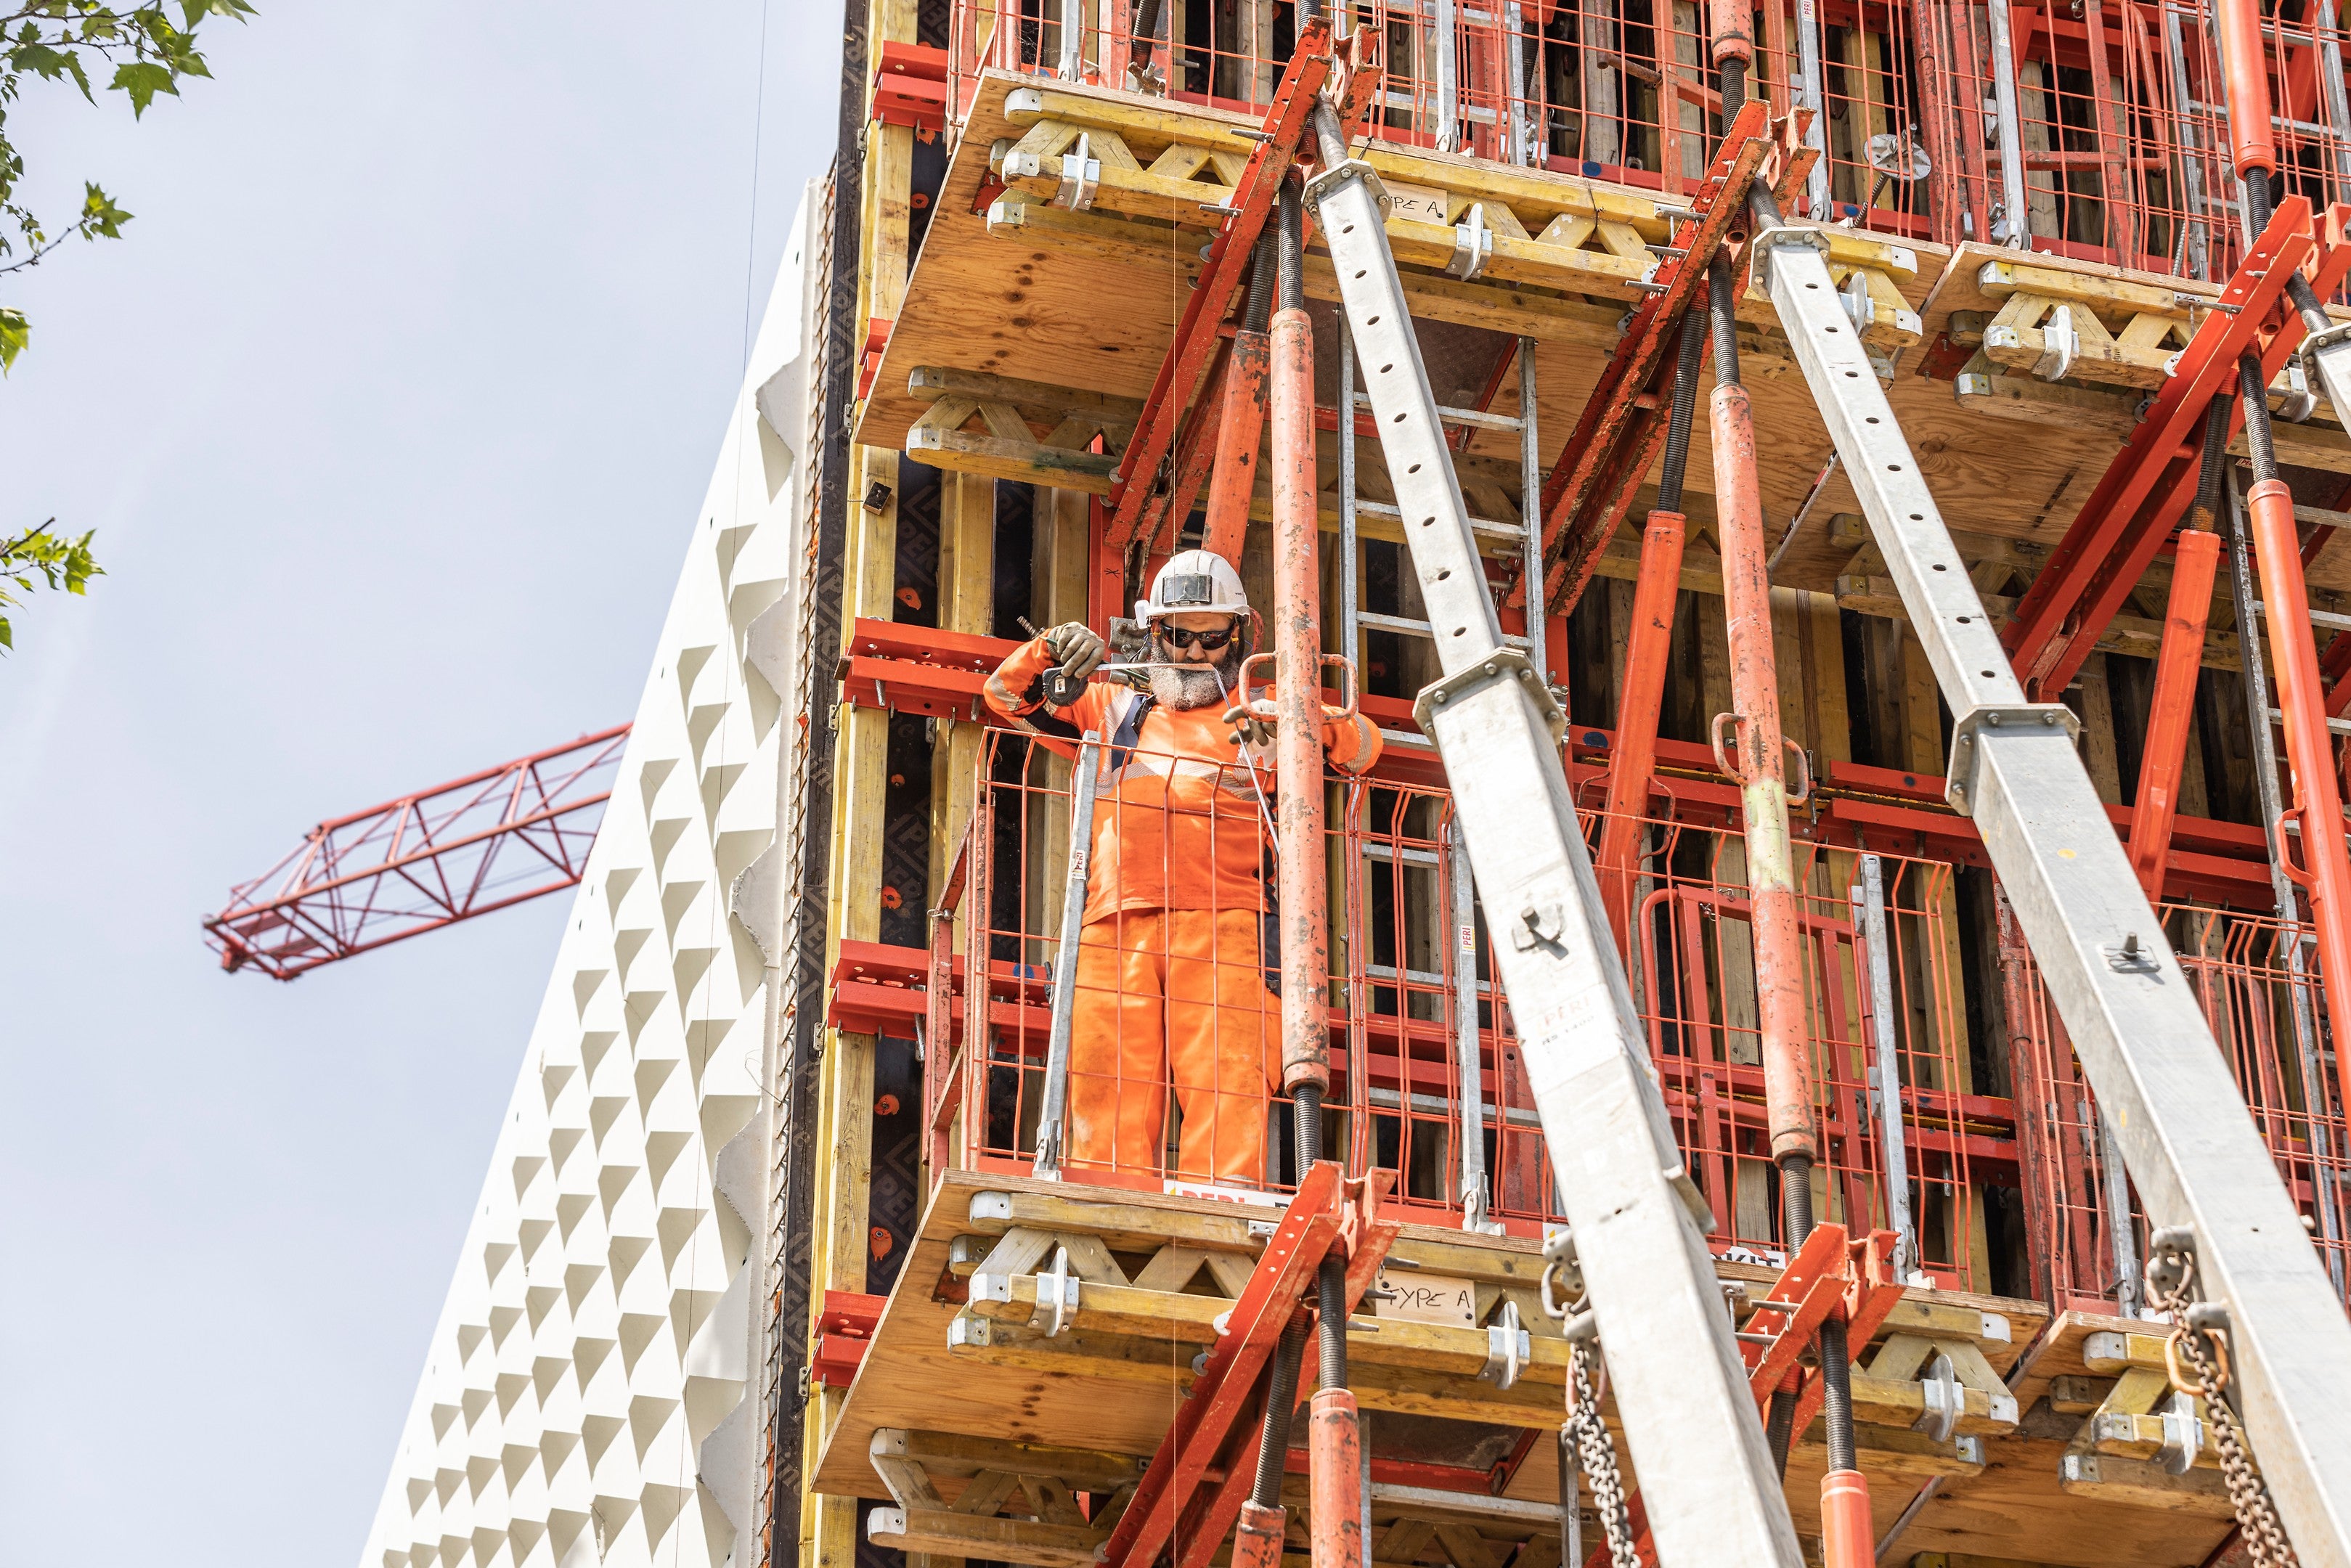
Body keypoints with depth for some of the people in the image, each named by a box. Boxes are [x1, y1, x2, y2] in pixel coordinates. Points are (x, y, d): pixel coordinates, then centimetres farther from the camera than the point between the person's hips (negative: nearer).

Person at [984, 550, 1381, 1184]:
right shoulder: (1118, 710, 30)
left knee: (1227, 1088, -16)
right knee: (1108, 1087, -9)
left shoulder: (1257, 718, 21)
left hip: (1223, 922, -2)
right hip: (1117, 921, 3)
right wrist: (1048, 651, 7)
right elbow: (1009, 694, 29)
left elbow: (1363, 741, 8)